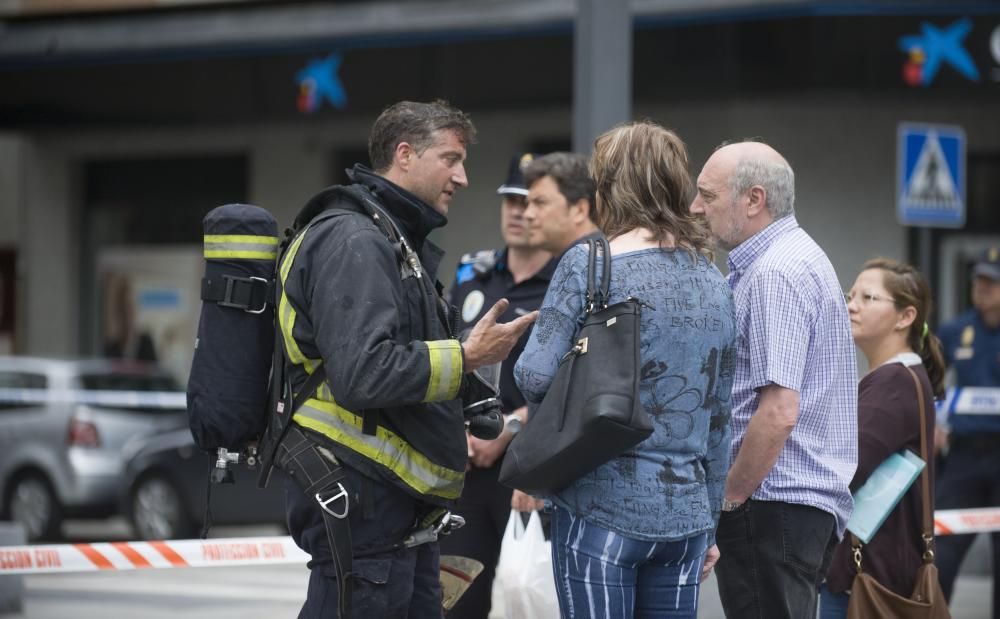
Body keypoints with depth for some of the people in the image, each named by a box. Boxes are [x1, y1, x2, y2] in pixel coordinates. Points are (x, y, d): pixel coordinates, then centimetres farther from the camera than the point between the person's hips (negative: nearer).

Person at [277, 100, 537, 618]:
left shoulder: (399, 244, 21)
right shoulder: (352, 241, -13)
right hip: (360, 503, -11)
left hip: (396, 508, 11)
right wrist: (465, 358, -16)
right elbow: (363, 374, -24)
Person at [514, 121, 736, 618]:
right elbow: (719, 417, 15)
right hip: (686, 516, 5)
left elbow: (534, 376, -13)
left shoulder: (588, 264, -7)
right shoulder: (713, 283, 11)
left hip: (602, 507, -5)